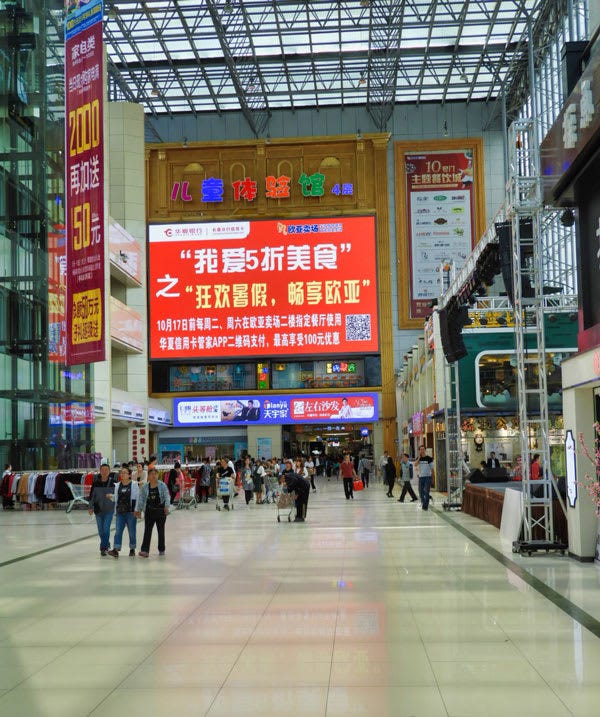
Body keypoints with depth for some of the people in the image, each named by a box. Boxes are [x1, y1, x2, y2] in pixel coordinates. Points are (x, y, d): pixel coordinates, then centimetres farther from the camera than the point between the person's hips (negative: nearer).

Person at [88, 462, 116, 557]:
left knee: (106, 528, -11)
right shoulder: (96, 482, -1)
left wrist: (112, 496, -25)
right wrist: (91, 507, 3)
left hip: (109, 509, -3)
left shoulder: (112, 481, -6)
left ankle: (104, 547, -3)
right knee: (100, 530, 10)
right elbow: (92, 495, 5)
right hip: (98, 509, 3)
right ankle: (107, 545, 28)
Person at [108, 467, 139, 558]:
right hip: (120, 512, 4)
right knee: (118, 531, -5)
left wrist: (136, 510, -10)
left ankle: (132, 549, 17)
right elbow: (116, 498, 18)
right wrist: (115, 511, 12)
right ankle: (116, 549, -9)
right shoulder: (117, 485, 11)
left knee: (132, 531, 5)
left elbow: (137, 497, -4)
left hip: (130, 512, -4)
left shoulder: (134, 484, -2)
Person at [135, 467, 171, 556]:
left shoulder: (162, 485, -5)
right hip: (149, 511, 1)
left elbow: (167, 496, -11)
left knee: (161, 530, 9)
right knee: (147, 531, -5)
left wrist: (166, 506, -26)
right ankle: (145, 550, -10)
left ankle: (161, 549, 22)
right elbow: (141, 499, 2)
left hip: (160, 510, -1)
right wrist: (138, 510, -4)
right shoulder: (145, 487, 1)